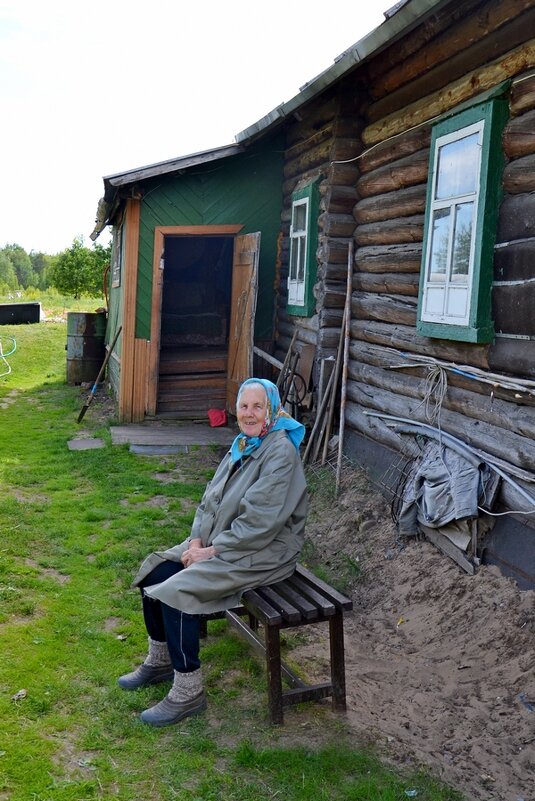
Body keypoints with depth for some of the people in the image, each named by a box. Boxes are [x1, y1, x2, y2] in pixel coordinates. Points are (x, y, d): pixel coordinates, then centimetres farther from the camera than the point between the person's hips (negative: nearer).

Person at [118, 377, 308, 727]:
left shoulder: (280, 452, -19)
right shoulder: (242, 445, 9)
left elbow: (259, 521, -24)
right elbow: (211, 499, 11)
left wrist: (213, 550, -19)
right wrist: (197, 540, -4)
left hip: (263, 551, -9)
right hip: (222, 541, 9)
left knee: (179, 591, -22)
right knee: (154, 573, 1)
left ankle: (188, 694, -7)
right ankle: (160, 662, 20)